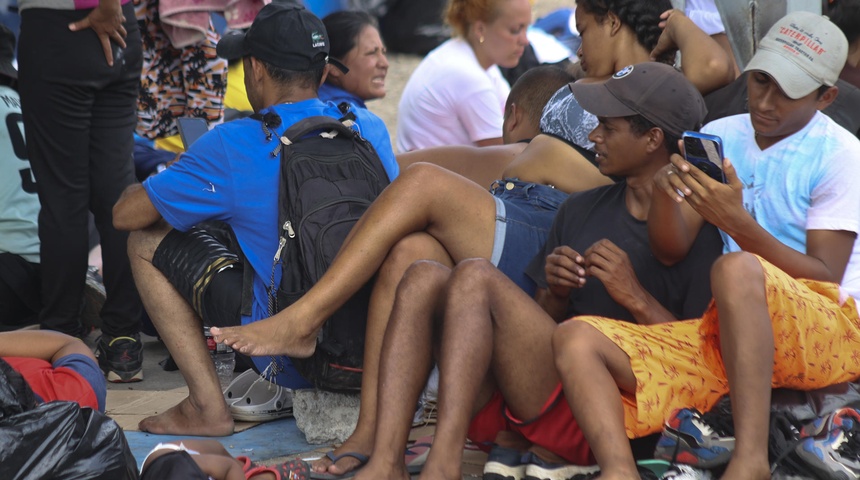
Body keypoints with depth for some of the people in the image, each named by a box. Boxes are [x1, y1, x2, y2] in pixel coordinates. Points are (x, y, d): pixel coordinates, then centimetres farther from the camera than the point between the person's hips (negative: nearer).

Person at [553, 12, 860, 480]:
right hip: (723, 336, 5)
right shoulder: (719, 138, 14)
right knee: (576, 338, -14)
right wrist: (664, 191, -13)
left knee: (737, 268, -37)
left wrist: (737, 223, -20)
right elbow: (670, 251, 9)